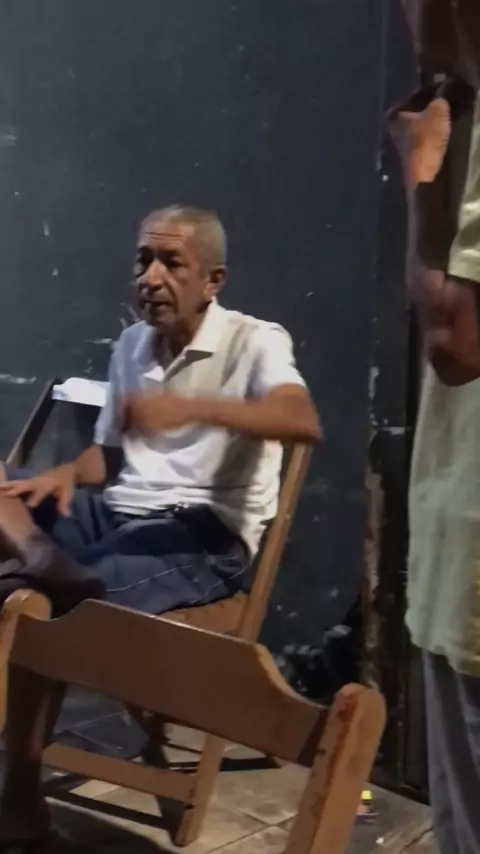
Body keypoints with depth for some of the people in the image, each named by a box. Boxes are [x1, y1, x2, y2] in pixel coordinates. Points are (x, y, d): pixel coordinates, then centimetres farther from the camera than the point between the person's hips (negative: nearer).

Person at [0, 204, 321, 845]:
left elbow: (305, 423, -25)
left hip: (207, 532, -7)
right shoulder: (130, 345, 16)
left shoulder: (254, 341, -5)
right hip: (121, 510, 8)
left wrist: (192, 407, -38)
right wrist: (67, 474, -3)